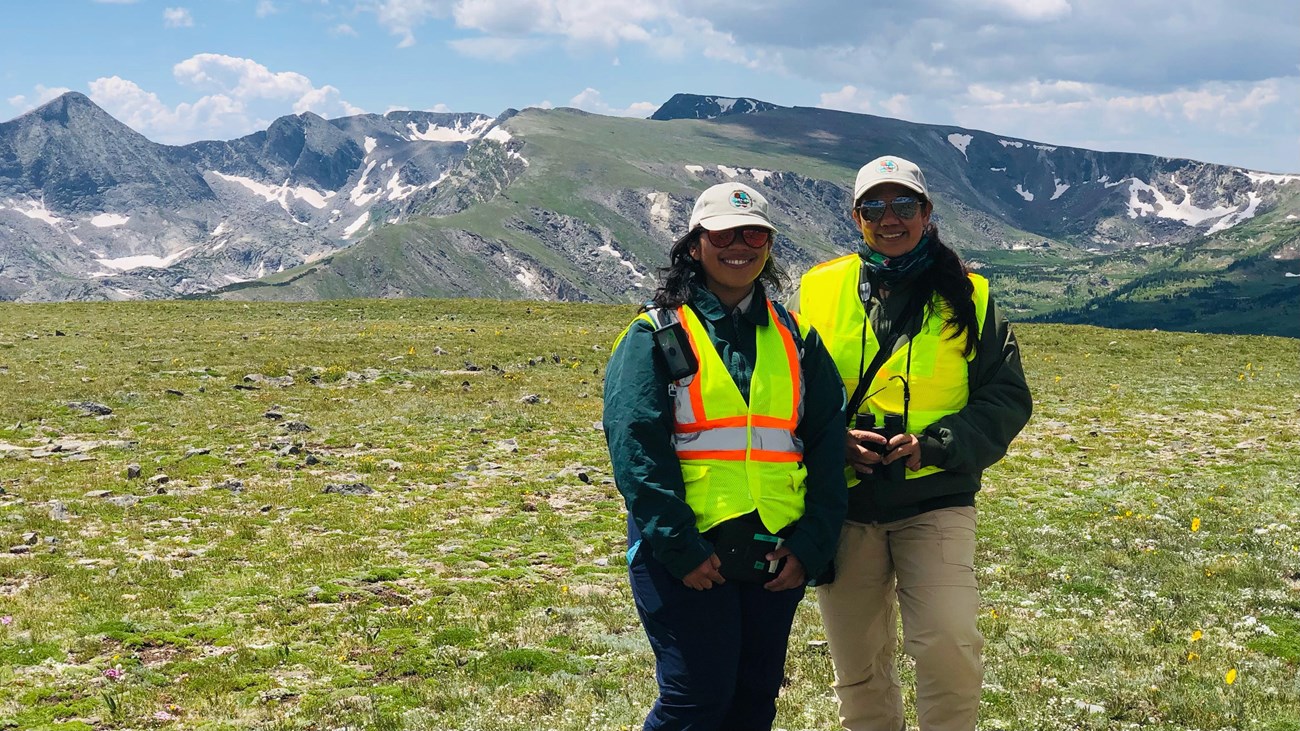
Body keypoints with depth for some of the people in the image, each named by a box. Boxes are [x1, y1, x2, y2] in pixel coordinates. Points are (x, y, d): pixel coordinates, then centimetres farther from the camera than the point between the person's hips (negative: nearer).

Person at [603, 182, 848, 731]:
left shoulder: (795, 338, 12)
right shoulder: (657, 335, -1)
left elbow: (826, 442, 7)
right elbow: (635, 445, -10)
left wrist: (812, 545, -3)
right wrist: (680, 547, -17)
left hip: (775, 554, 5)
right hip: (686, 553, -4)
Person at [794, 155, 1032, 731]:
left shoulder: (968, 297, 3)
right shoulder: (818, 292, 4)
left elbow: (1006, 398, 1)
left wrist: (933, 446, -14)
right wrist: (836, 441, -12)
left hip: (935, 500, -1)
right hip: (845, 505, 2)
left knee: (949, 646, -18)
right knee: (857, 666, 9)